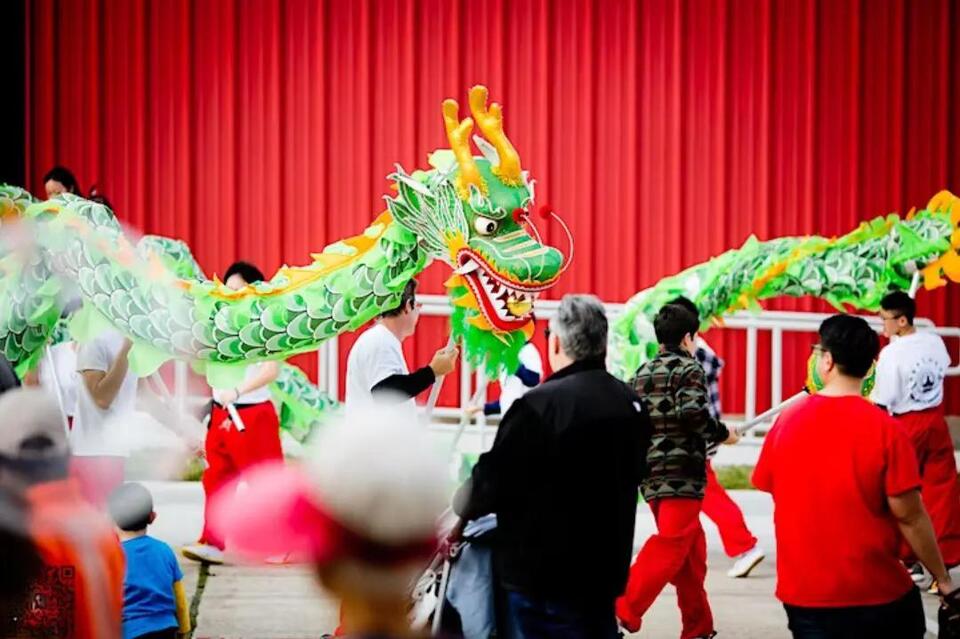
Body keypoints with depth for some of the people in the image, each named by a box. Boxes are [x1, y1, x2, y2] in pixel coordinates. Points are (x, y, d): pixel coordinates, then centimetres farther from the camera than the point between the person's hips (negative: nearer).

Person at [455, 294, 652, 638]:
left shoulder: (540, 405, -19)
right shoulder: (630, 404, 6)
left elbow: (494, 479, -16)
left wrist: (460, 507, 5)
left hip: (542, 574, -7)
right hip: (606, 568, 7)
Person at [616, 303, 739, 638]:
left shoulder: (642, 373, 15)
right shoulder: (688, 369, -5)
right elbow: (694, 413, -19)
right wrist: (723, 435, -4)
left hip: (651, 473, 8)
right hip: (681, 473, -8)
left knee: (692, 547, 16)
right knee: (670, 546, -11)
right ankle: (623, 608, -25)